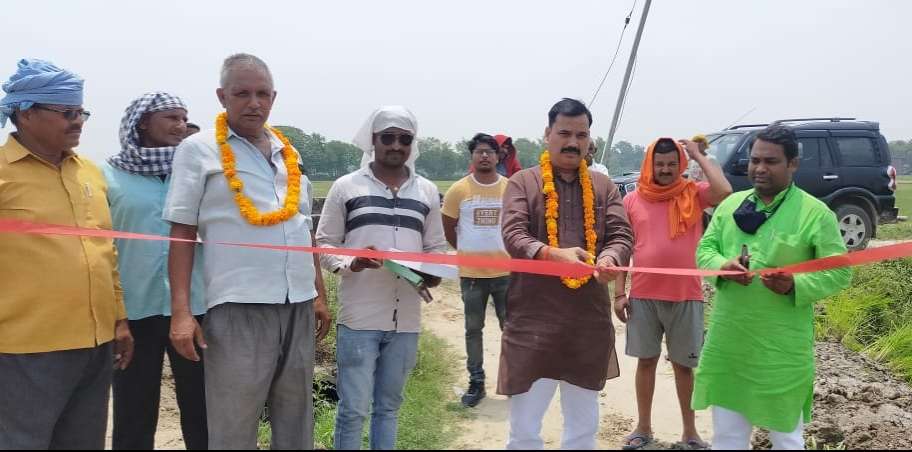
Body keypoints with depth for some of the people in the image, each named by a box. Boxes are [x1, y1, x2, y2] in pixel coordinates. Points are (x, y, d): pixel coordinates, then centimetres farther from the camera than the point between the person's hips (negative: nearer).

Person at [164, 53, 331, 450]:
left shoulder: (288, 153, 15)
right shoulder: (198, 150, -1)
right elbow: (182, 233, -4)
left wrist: (319, 295, 18)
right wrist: (181, 311, -12)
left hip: (299, 306, 5)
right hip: (238, 308, -5)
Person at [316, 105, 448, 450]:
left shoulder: (427, 191, 11)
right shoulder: (346, 186, 2)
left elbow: (436, 247, 16)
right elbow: (324, 244, 4)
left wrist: (435, 273, -6)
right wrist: (351, 264, -16)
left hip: (406, 319, 3)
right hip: (359, 318, -3)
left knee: (389, 406, 15)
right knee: (353, 409, 1)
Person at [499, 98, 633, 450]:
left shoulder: (603, 186, 11)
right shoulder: (522, 182, 1)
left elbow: (622, 235, 1)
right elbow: (513, 235, -12)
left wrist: (610, 258, -23)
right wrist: (554, 254, -31)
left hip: (589, 319, 4)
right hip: (532, 319, -3)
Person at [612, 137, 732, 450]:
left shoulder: (693, 194, 0)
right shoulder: (633, 200, 3)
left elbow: (725, 191, -21)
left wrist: (698, 155, -10)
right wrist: (620, 292, 1)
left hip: (686, 296, -1)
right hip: (643, 296, 1)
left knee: (684, 364, 10)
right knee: (646, 360, 12)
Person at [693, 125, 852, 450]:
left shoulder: (816, 213, -7)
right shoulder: (731, 204, 7)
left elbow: (839, 273, -7)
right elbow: (704, 249, 9)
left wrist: (796, 285, -24)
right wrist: (722, 265, -14)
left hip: (781, 349, -4)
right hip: (726, 343, 4)